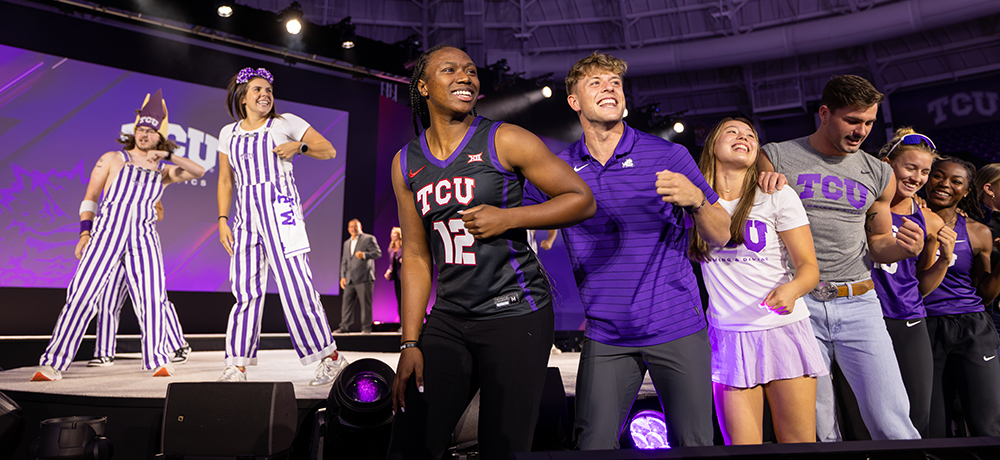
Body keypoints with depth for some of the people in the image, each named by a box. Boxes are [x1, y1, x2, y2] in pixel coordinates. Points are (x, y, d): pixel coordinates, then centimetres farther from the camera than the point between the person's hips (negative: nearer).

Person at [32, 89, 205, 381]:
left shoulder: (164, 171, 16)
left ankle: (157, 361, 4)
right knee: (83, 294, -7)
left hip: (144, 238, 1)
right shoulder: (112, 159, 11)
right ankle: (53, 364, -1)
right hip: (106, 233, -1)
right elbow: (89, 198, 11)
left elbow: (199, 172, 3)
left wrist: (169, 156, -6)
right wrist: (84, 231, -1)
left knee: (152, 298, -6)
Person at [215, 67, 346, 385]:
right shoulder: (228, 133, 16)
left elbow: (329, 151, 5)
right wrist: (222, 221, 9)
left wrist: (299, 146, -12)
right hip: (246, 216, 4)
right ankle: (237, 367, 9)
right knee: (246, 289, 2)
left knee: (295, 283, -8)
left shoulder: (285, 123, 5)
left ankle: (331, 357, 0)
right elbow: (225, 181, 18)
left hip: (280, 210, -4)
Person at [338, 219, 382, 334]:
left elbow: (378, 253, -7)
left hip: (364, 278, -6)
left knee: (365, 303, -4)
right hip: (350, 280, 6)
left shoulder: (369, 238, 2)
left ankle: (366, 328, 2)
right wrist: (343, 276, 13)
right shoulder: (347, 243, 24)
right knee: (347, 302, 3)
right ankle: (345, 326, 8)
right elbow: (344, 261, 24)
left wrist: (364, 255, -23)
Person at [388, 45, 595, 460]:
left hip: (514, 314, -4)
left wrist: (508, 217, -14)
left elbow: (582, 200, -2)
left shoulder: (505, 141, -4)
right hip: (447, 319, 4)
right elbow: (416, 257, 9)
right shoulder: (406, 164, 8)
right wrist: (410, 342, 5)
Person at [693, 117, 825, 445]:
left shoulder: (778, 196, 0)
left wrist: (791, 289, -24)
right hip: (728, 336, 1)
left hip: (784, 331, -1)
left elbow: (809, 266, -5)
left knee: (800, 444, 2)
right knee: (742, 446, -1)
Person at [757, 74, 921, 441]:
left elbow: (877, 242, 21)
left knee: (891, 422, -2)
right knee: (815, 427, 4)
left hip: (858, 301, 3)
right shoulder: (776, 159, 2)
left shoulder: (879, 175, 13)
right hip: (798, 302, -2)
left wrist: (906, 247, -1)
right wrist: (768, 184, -14)